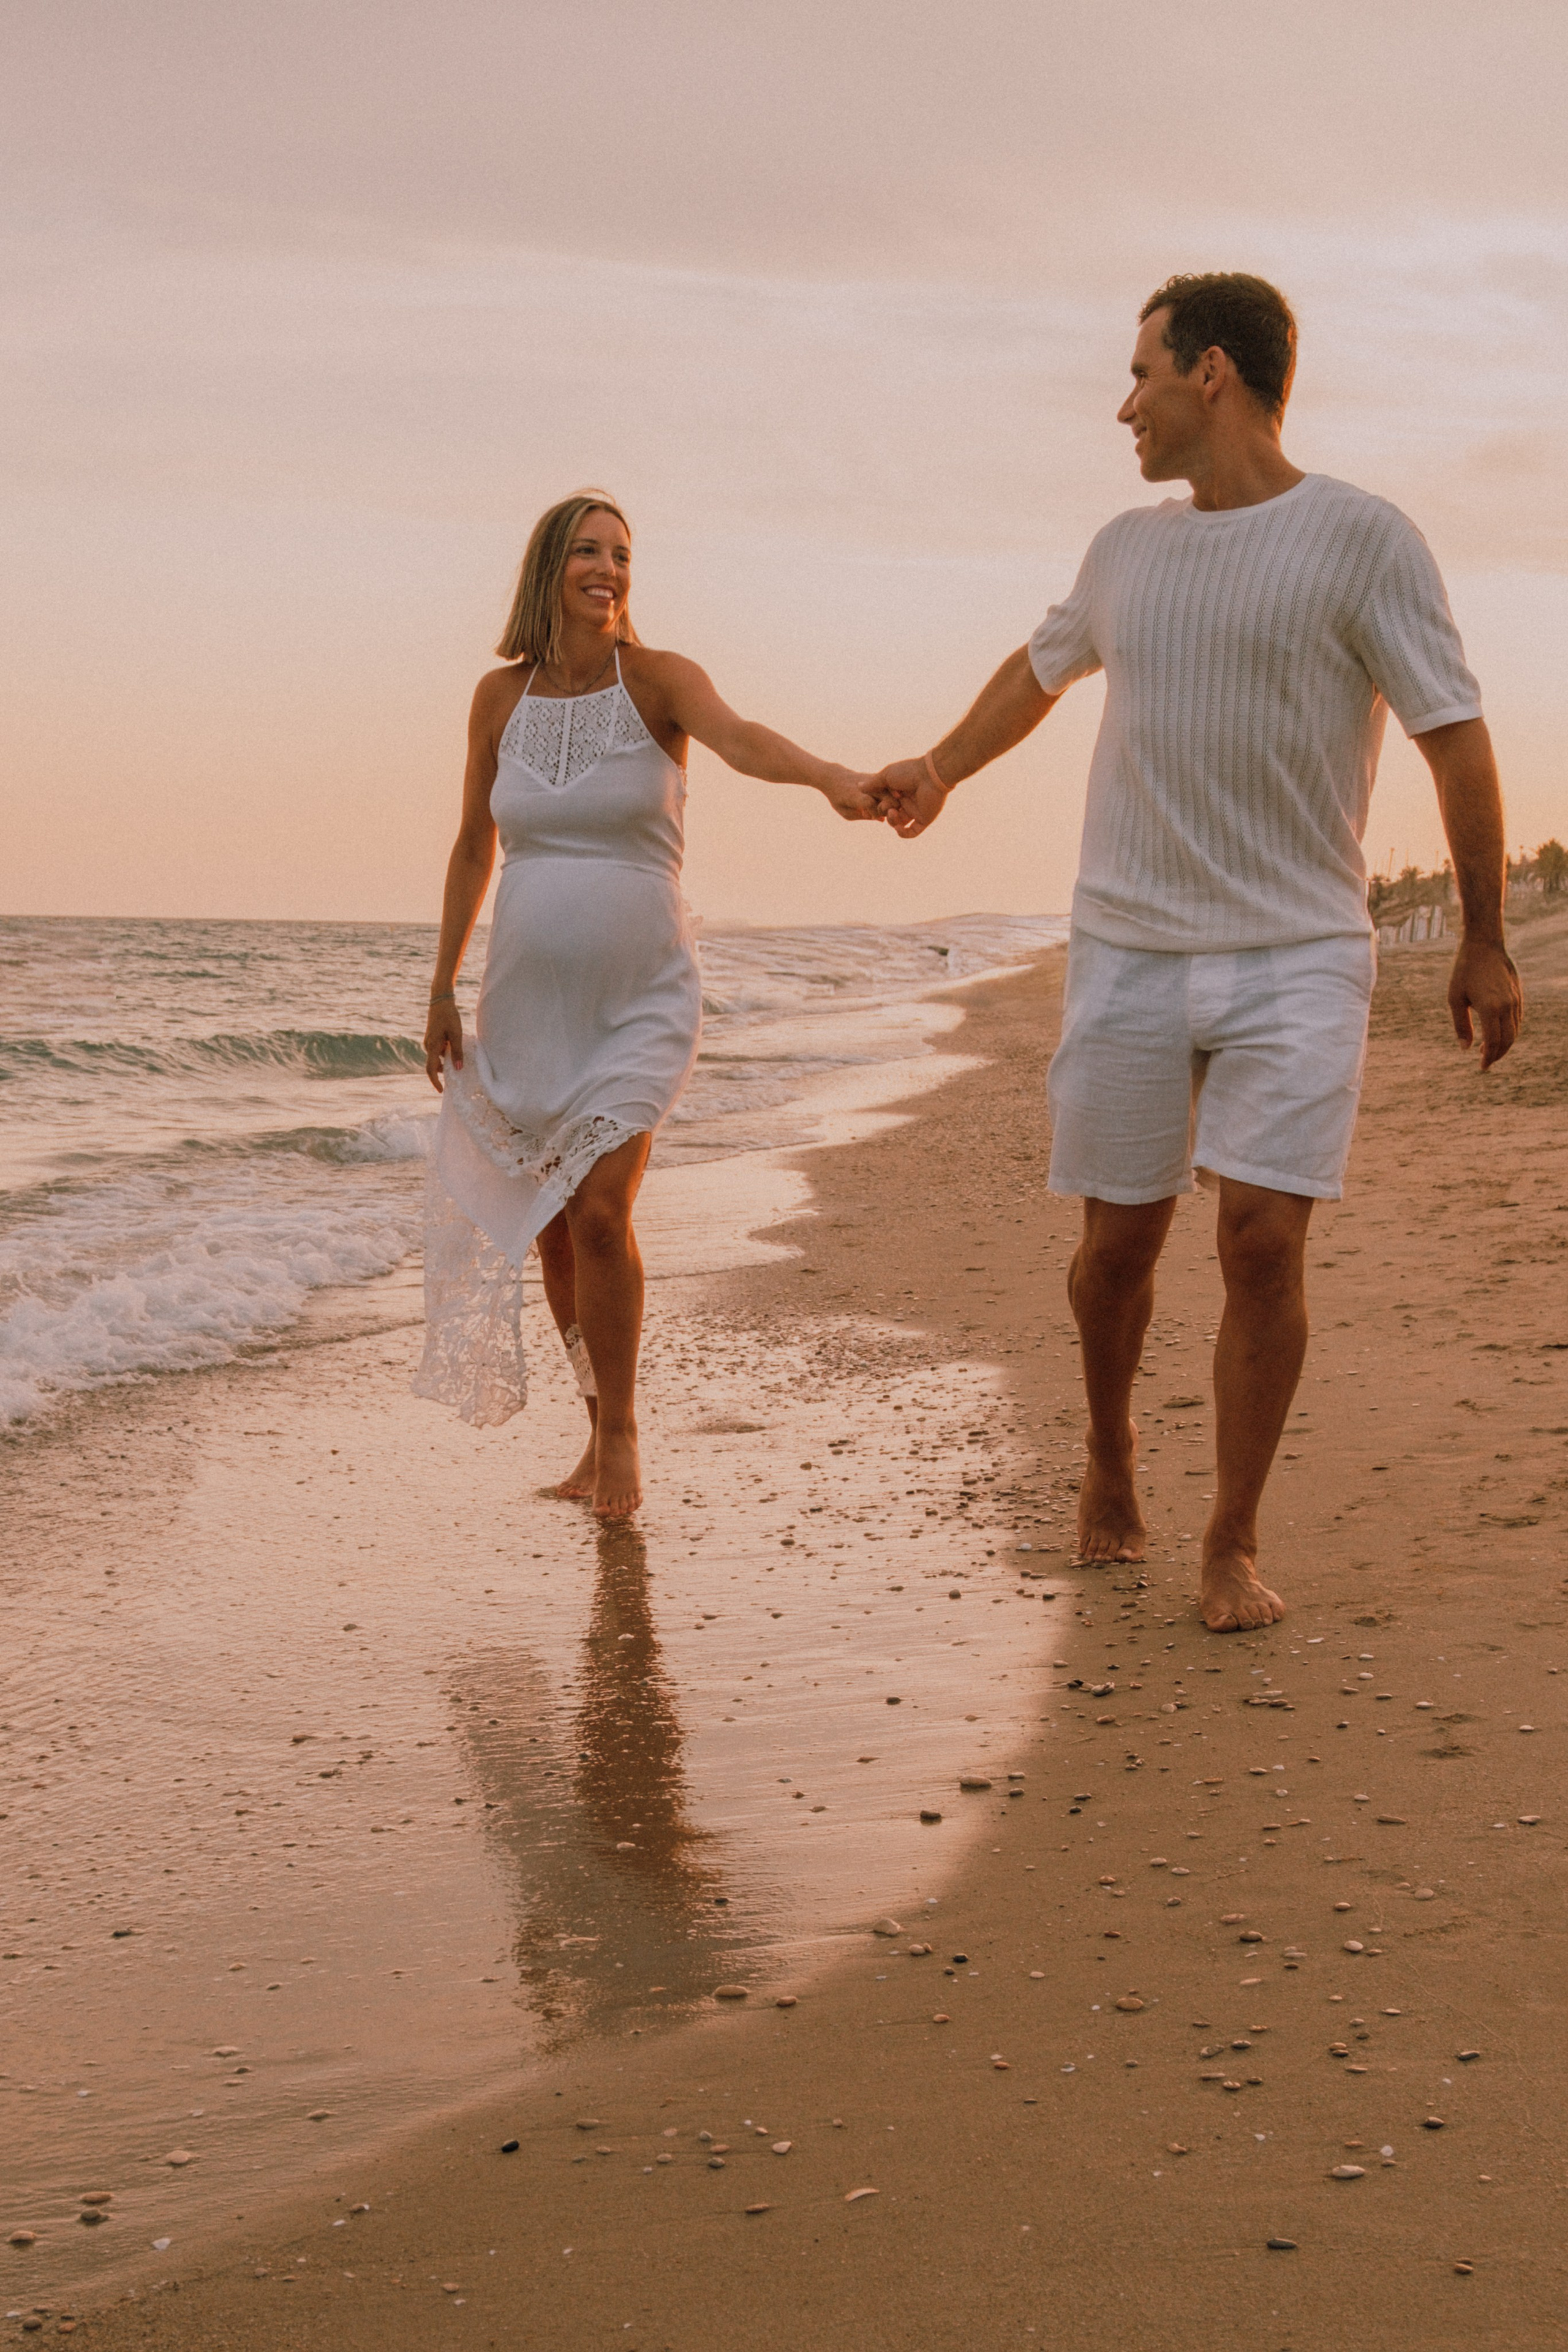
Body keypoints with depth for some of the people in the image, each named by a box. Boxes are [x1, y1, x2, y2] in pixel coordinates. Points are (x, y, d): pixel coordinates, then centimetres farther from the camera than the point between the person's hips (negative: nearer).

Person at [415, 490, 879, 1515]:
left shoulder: (657, 680, -6)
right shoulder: (501, 696, 5)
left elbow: (738, 736, -27)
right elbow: (474, 845, 14)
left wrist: (828, 775, -48)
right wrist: (443, 987, 13)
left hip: (640, 1002, -4)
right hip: (528, 1005, 4)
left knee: (599, 1211, -17)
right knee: (550, 1230, 7)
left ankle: (620, 1432, 1)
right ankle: (603, 1426, 25)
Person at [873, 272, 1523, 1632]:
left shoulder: (1361, 540, -5)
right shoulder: (1128, 551, 11)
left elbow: (1457, 739, -6)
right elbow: (1044, 665, 32)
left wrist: (1485, 943, -7)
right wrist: (941, 770, 25)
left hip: (1297, 959, -4)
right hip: (1128, 954, 4)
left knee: (1263, 1238, -11)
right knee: (1119, 1239, 7)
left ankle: (1234, 1546, 3)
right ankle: (1111, 1454, 34)